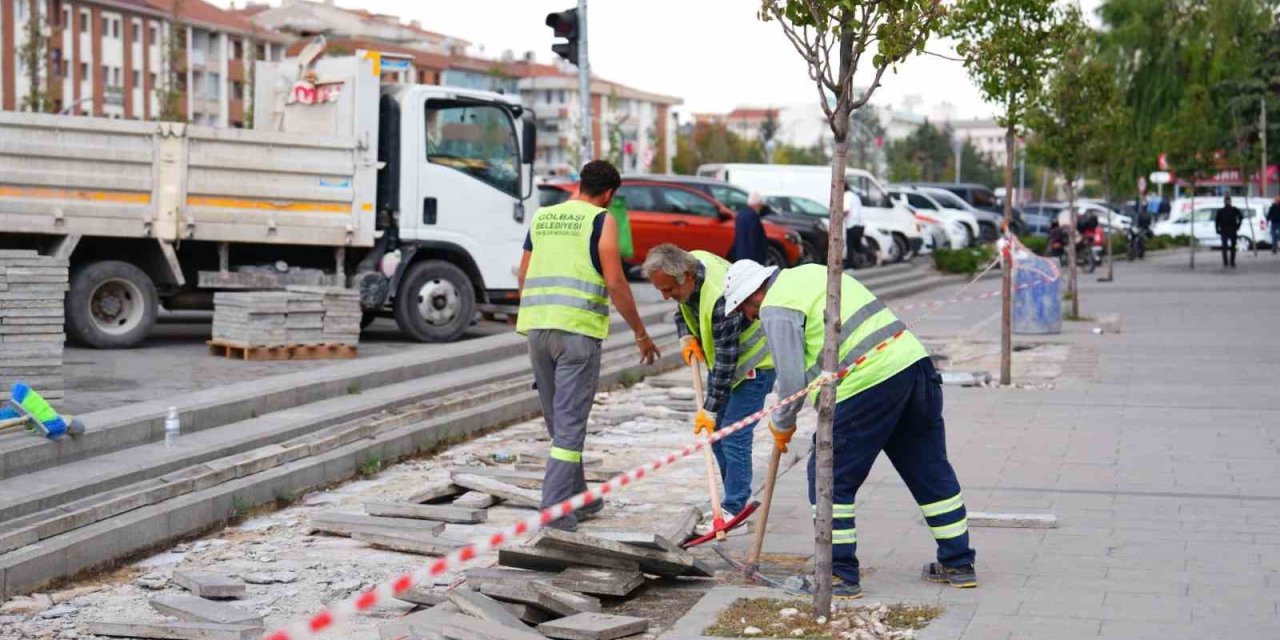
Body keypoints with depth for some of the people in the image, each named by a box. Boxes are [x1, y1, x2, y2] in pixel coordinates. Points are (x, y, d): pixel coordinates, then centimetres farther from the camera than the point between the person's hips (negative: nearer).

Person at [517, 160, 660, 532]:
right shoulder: (601, 221, -1)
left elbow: (524, 277, 18)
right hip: (579, 330, -6)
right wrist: (641, 334, 0)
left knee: (558, 420, 17)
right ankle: (555, 511, -12)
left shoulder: (541, 218, 16)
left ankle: (577, 498, 28)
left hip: (537, 327, 6)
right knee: (570, 423, -5)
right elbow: (615, 283, -7)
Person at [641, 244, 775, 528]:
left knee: (733, 437, -13)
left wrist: (710, 410, -25)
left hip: (753, 363, -9)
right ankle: (738, 499, 20)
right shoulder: (687, 264, -11)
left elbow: (726, 362, -31)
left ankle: (733, 509, -4)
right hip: (721, 357, 9)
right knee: (715, 432, 10)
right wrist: (686, 337, -7)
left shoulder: (720, 299, -38)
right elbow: (682, 309, 12)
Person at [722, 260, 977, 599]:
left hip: (868, 382, -9)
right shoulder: (810, 272, 23)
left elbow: (792, 380, -9)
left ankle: (840, 574, 7)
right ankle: (958, 563, 26)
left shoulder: (775, 308, -4)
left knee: (829, 477, 4)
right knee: (930, 471, 17)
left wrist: (782, 424, 9)